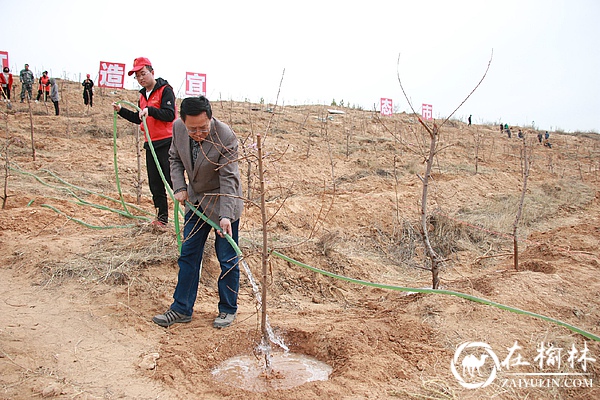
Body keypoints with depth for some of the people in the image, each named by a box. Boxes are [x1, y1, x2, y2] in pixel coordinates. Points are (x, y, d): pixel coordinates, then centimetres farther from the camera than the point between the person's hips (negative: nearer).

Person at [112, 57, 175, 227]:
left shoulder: (165, 90, -7)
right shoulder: (143, 95, 19)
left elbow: (170, 115, -18)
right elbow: (140, 119, 29)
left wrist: (150, 110, -27)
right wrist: (121, 110, 21)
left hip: (167, 143, -8)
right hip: (150, 144, 8)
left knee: (172, 180, -11)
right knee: (155, 184, 10)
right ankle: (162, 217, 21)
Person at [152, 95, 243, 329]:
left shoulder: (225, 137, -26)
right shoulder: (178, 128, -9)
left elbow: (229, 179, -24)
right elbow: (174, 158, 9)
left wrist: (225, 216, -31)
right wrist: (180, 187, -4)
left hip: (222, 202, -5)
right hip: (195, 200, 5)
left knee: (227, 260, 3)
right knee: (188, 255, 10)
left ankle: (228, 309, 22)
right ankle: (181, 309, 23)